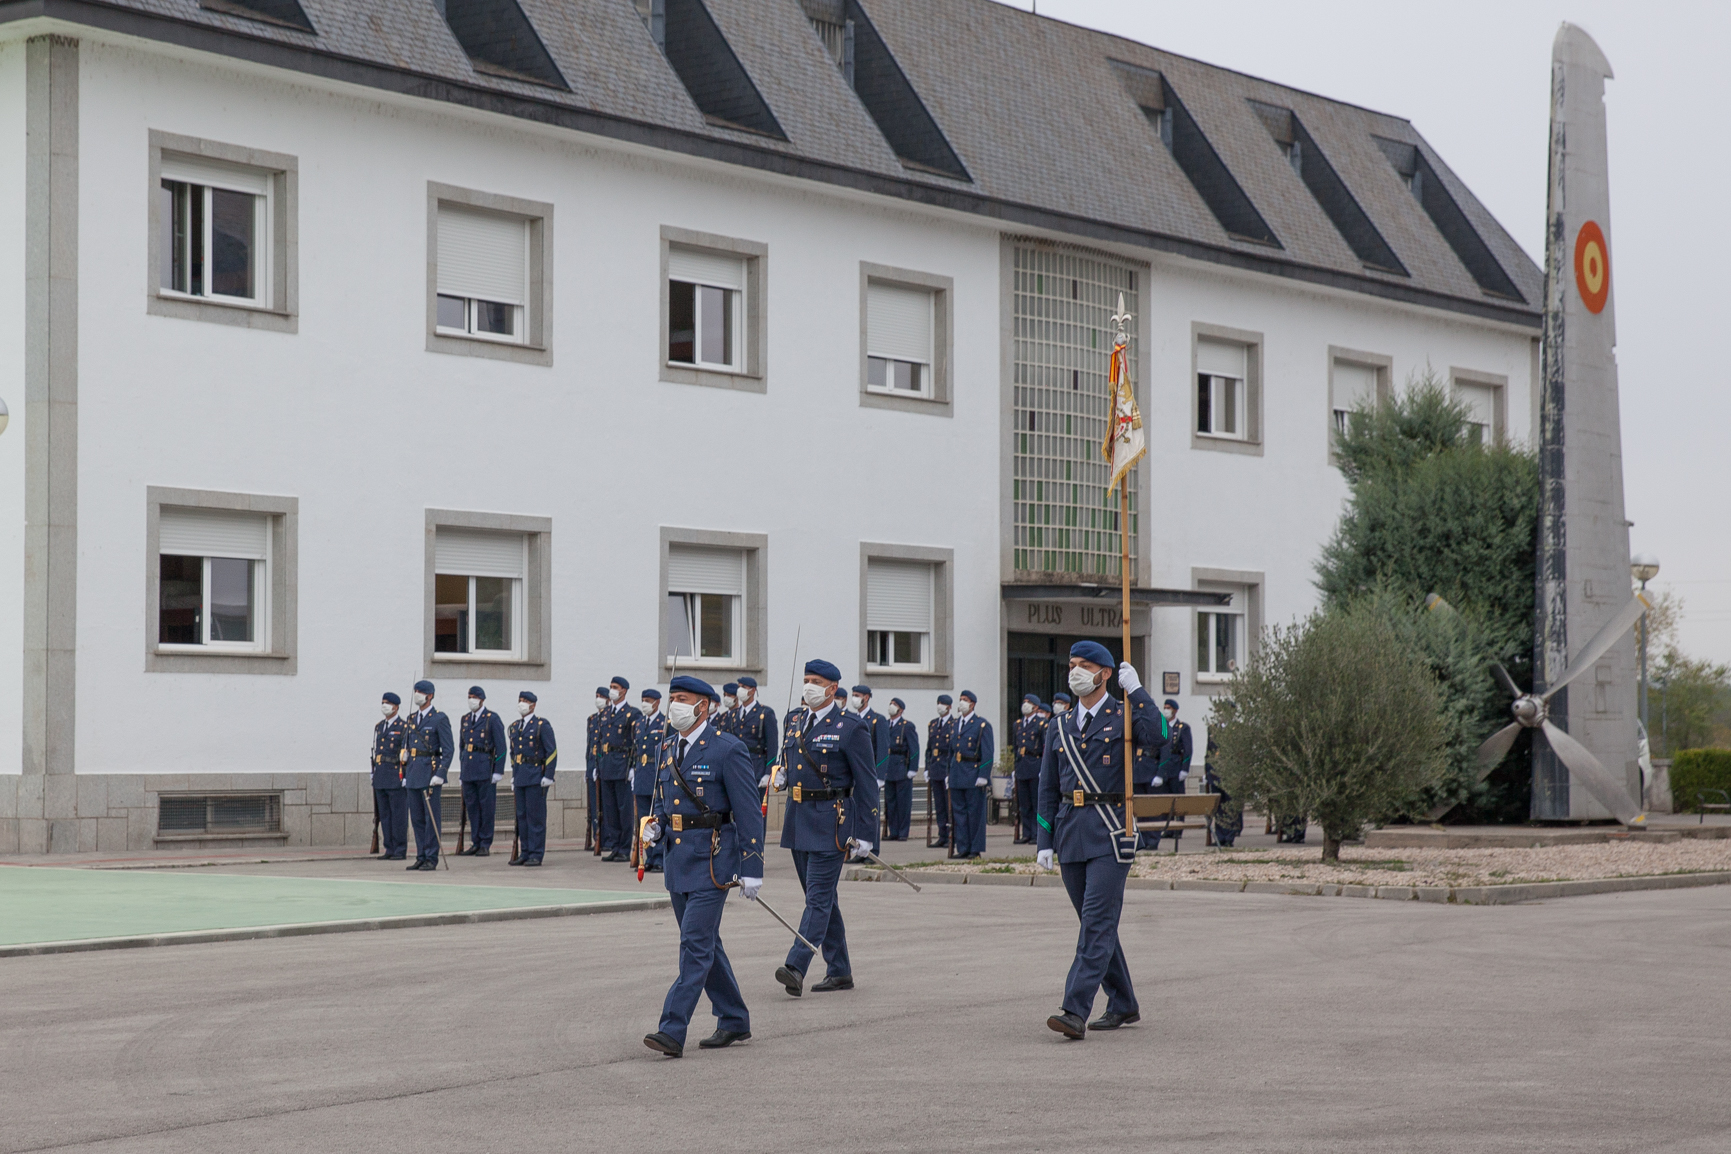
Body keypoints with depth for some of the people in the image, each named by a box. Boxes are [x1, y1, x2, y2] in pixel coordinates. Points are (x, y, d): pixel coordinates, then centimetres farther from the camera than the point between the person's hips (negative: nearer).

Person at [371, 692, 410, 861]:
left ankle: (400, 850, 0)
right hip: (380, 777, 7)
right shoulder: (378, 726, 16)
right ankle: (389, 849, 12)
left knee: (398, 814, -4)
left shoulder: (404, 727, -4)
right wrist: (373, 772, 15)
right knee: (384, 815, 7)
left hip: (397, 776, -7)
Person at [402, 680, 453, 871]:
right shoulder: (411, 719, 15)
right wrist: (404, 775, 13)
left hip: (429, 773, -7)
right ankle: (421, 857, 13)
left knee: (431, 817, -4)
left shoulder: (439, 719, -5)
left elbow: (449, 749, -9)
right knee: (416, 818, 8)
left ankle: (431, 859, -2)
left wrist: (440, 775, -17)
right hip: (413, 774, 7)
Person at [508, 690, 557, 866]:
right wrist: (514, 775, 18)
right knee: (521, 816, 8)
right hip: (520, 777, 7)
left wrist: (548, 777, -12)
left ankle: (536, 854, -2)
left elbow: (552, 752, -7)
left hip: (536, 778, -7)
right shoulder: (515, 726, 15)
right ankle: (524, 853, 13)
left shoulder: (542, 726, -5)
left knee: (536, 816, -6)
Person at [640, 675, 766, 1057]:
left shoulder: (728, 750, -10)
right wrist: (656, 827, 3)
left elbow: (749, 813, -11)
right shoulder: (669, 750, 12)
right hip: (677, 860, 8)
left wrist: (752, 869, -14)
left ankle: (672, 1031, -15)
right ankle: (734, 1021, 26)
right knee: (705, 944, 14)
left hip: (711, 860, -8)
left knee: (695, 945, -11)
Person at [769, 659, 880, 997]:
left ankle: (796, 968, -21)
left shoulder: (851, 728, -8)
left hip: (830, 823, -8)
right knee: (821, 897, 12)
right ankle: (839, 972, 19)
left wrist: (864, 833, -12)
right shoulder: (797, 725, 14)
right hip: (798, 821, 8)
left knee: (819, 896, -11)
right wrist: (781, 776, 7)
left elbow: (867, 783, -9)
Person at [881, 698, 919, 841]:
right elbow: (881, 747, 15)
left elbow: (914, 749, -6)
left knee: (903, 802, -2)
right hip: (888, 769, 5)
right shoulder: (884, 725, 13)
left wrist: (912, 769, -12)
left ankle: (903, 833, 2)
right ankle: (893, 832, 12)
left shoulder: (908, 726, -3)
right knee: (890, 801, 7)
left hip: (902, 769, -5)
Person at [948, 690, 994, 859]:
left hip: (973, 774, -7)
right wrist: (949, 773, 16)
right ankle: (962, 848, 11)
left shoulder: (982, 725, -5)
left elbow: (988, 753, -9)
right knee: (958, 812, 6)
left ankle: (976, 849, 2)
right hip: (957, 774, 7)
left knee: (975, 812, -2)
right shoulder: (956, 724, 16)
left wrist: (983, 776, -16)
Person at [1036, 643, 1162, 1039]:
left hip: (1110, 832, -6)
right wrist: (1045, 842, 8)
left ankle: (1076, 1011, -19)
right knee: (1094, 923, 12)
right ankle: (1123, 1005, 24)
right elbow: (1048, 788, 15)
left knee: (1097, 921, -13)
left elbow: (1157, 734, -23)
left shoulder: (1123, 717, 0)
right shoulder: (1061, 727, 15)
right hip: (1071, 832, 6)